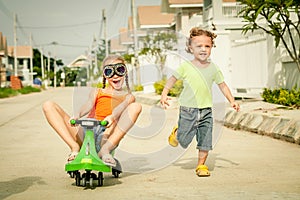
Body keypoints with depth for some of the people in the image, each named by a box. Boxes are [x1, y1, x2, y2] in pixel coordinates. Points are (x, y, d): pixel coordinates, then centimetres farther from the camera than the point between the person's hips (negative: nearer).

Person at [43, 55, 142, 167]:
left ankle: (105, 149, -31)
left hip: (108, 136, -2)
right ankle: (75, 148, -22)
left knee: (136, 107, -24)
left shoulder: (128, 97, 21)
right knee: (48, 106, -8)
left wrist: (112, 117, -28)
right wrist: (77, 115, -21)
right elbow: (89, 105, 4)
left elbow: (122, 107, -4)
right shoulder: (96, 92, 26)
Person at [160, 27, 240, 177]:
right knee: (184, 140, 6)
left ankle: (201, 165, 16)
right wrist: (164, 94, -6)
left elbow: (222, 85, 11)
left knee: (205, 140, 1)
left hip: (206, 110, 2)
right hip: (188, 110, -2)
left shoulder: (213, 68, 3)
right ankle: (176, 133, 39)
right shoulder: (185, 67, -4)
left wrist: (232, 101, 3)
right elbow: (172, 79, 5)